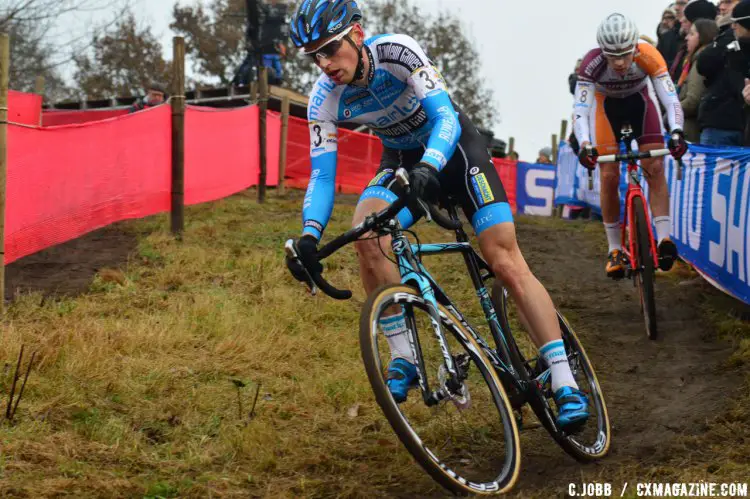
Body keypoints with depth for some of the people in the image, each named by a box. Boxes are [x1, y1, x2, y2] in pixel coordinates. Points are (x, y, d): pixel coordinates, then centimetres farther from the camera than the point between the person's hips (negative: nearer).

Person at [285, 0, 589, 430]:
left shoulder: (399, 51, -29)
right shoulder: (325, 98, -18)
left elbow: (446, 118, -36)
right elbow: (322, 174, -18)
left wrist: (428, 169, -56)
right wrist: (309, 235, -35)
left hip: (452, 147, -3)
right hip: (402, 160, 3)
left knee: (507, 263, -14)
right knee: (366, 236, -28)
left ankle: (566, 386, -12)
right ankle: (404, 360, -18)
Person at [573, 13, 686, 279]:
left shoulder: (648, 56, -35)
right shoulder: (592, 63, -36)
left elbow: (671, 99, -37)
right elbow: (580, 110, -39)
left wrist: (677, 132, -53)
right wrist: (584, 145, -54)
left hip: (640, 100, 0)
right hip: (607, 105, 0)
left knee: (655, 168, -15)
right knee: (609, 177, -8)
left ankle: (664, 239, -19)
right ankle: (615, 250, 2)